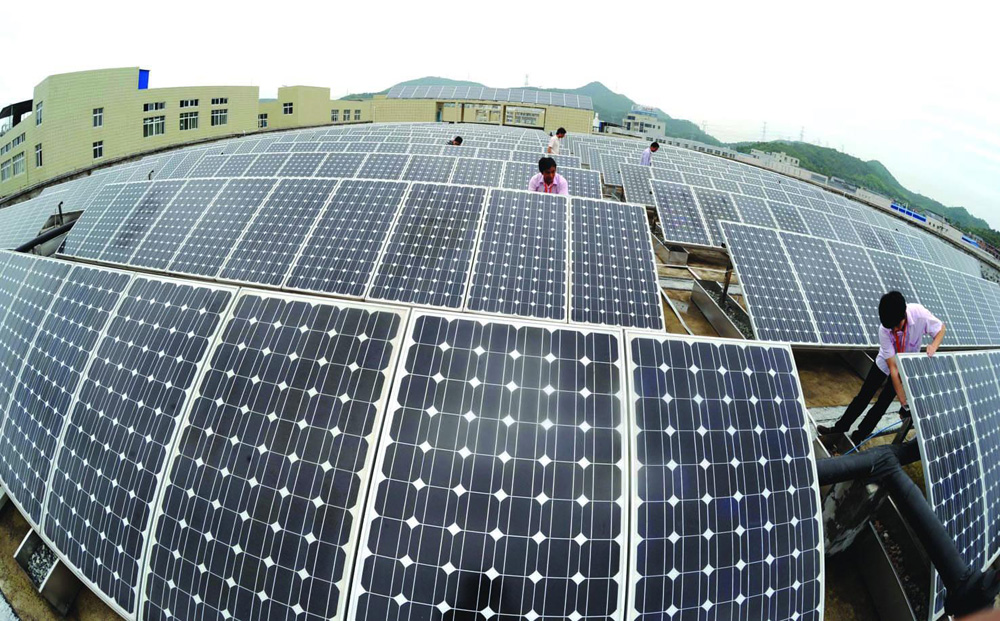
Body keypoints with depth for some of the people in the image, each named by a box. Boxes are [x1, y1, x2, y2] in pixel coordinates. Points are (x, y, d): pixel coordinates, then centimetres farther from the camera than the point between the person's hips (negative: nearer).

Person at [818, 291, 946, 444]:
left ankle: (857, 437, 15)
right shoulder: (884, 330, -34)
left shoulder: (919, 313, -35)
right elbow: (893, 368, -32)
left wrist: (933, 346, -36)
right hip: (885, 363, 0)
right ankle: (839, 429, 18)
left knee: (883, 402, 3)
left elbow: (941, 328, -13)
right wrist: (904, 401, -34)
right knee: (864, 396, 4)